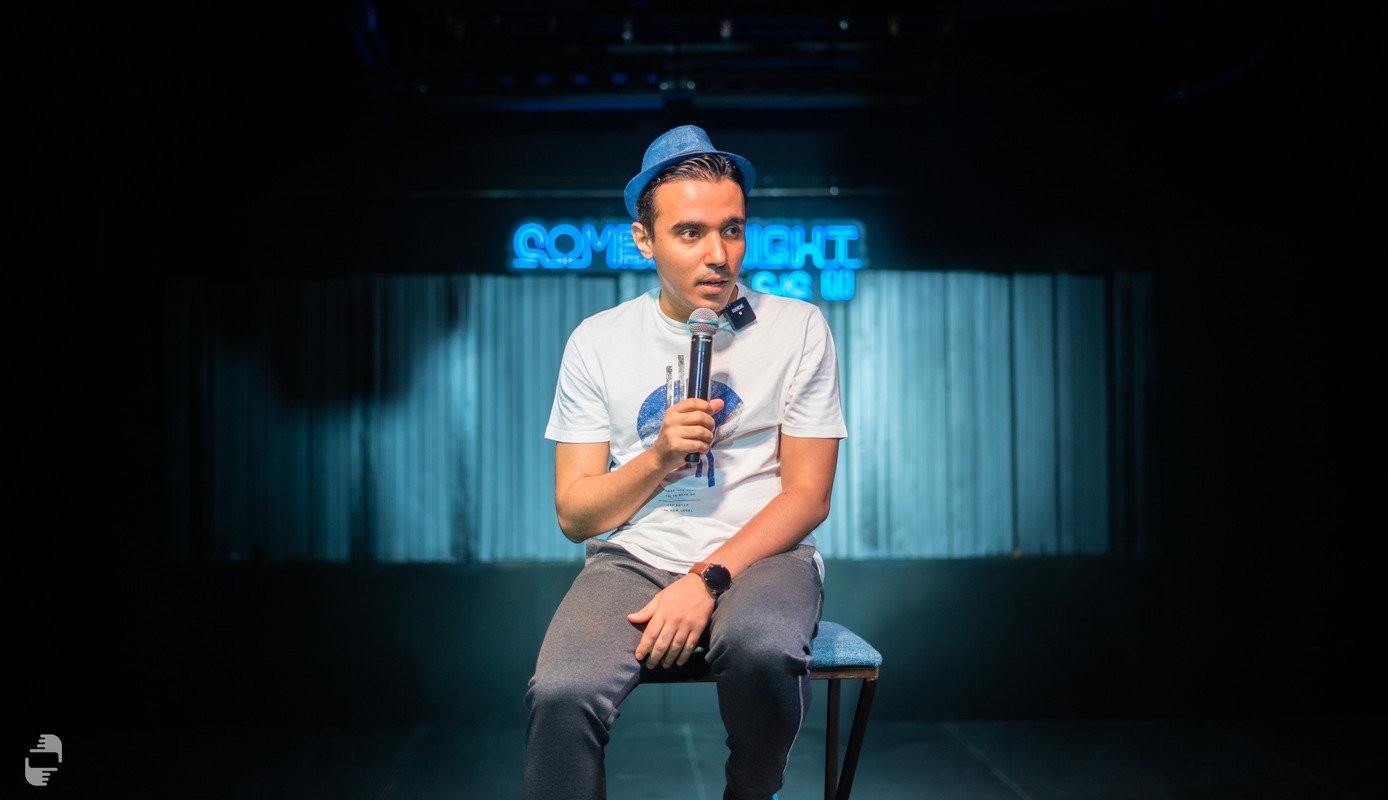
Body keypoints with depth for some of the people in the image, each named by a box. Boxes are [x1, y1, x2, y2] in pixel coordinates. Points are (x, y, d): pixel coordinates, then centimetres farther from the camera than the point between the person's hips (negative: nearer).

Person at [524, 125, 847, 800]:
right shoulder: (597, 341, 7)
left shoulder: (797, 328, 4)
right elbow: (574, 515, 5)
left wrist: (708, 580, -15)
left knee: (761, 647, -36)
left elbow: (808, 494, 0)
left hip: (759, 554, 0)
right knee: (561, 695, -32)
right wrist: (659, 458, -14)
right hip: (632, 559, 0)